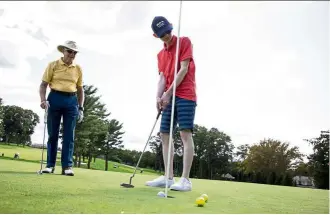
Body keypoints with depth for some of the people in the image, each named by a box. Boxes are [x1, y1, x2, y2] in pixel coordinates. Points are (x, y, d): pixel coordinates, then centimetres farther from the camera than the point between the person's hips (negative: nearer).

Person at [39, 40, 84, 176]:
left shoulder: (78, 69, 9)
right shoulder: (53, 65, 2)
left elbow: (80, 89, 13)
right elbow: (43, 84, 1)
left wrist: (81, 108, 7)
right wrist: (43, 100, -14)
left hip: (71, 101, 2)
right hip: (55, 99, -1)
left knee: (69, 135, 0)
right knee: (52, 133, 4)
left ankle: (67, 166, 4)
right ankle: (50, 165, 13)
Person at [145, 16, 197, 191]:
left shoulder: (184, 42, 0)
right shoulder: (160, 54, 18)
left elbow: (184, 69, -9)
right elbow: (162, 78, 9)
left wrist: (168, 93, -12)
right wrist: (159, 97, -9)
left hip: (185, 95, -7)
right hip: (169, 98, 7)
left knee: (185, 134, -13)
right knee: (164, 135, 3)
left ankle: (185, 180, -14)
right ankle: (169, 178, 7)